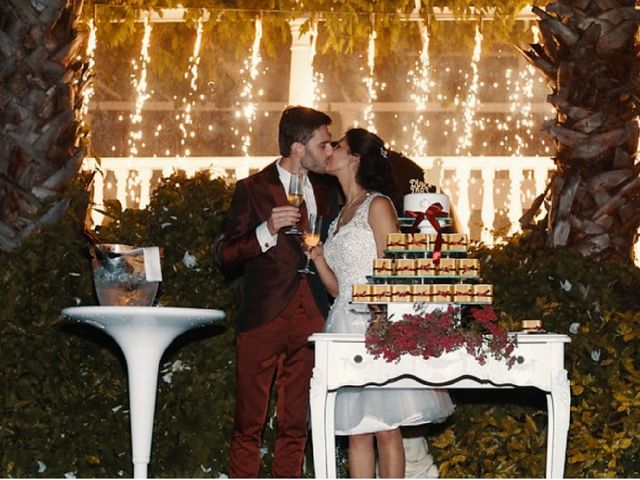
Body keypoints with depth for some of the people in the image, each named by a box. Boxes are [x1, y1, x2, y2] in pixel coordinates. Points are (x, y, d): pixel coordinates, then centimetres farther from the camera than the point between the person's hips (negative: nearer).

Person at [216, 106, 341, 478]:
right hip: (263, 320, -4)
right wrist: (266, 231, -18)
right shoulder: (253, 190, -1)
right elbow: (226, 256, -5)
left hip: (311, 321, 4)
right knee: (249, 426, -2)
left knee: (295, 427, 6)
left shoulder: (327, 191, 13)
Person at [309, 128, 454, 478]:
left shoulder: (377, 206, -3)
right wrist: (318, 258, 1)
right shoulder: (341, 216, 19)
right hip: (346, 326, 7)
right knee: (357, 432, 4)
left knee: (386, 429, -6)